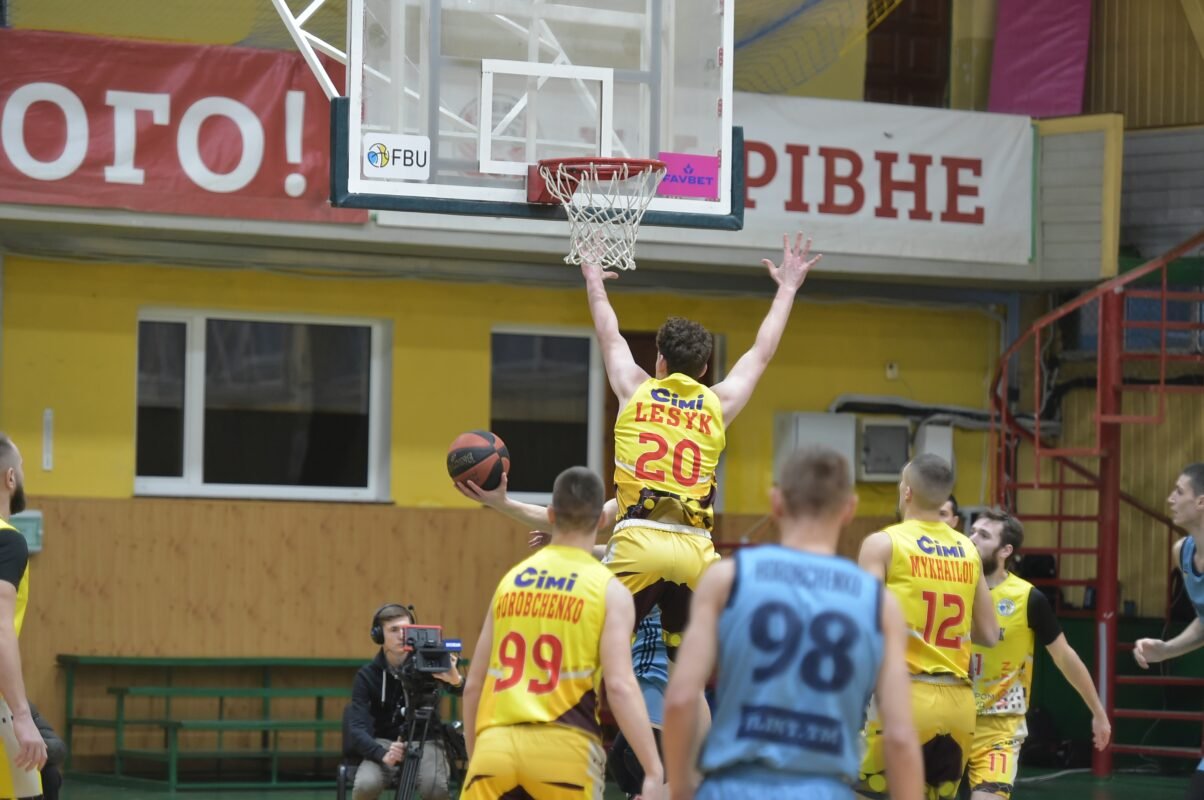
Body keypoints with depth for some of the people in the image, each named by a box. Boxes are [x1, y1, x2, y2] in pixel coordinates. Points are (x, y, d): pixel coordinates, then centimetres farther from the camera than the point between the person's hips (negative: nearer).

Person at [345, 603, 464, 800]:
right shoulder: (367, 675, -6)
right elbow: (357, 729, -15)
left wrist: (456, 680, -40)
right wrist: (383, 755, -36)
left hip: (426, 741, 0)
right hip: (385, 743, 0)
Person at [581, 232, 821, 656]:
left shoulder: (635, 390, 11)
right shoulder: (717, 404, 13)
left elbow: (610, 337, 29)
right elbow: (762, 352, 27)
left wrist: (594, 283, 46)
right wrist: (787, 288, 38)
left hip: (638, 540, -2)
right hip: (694, 547, 2)